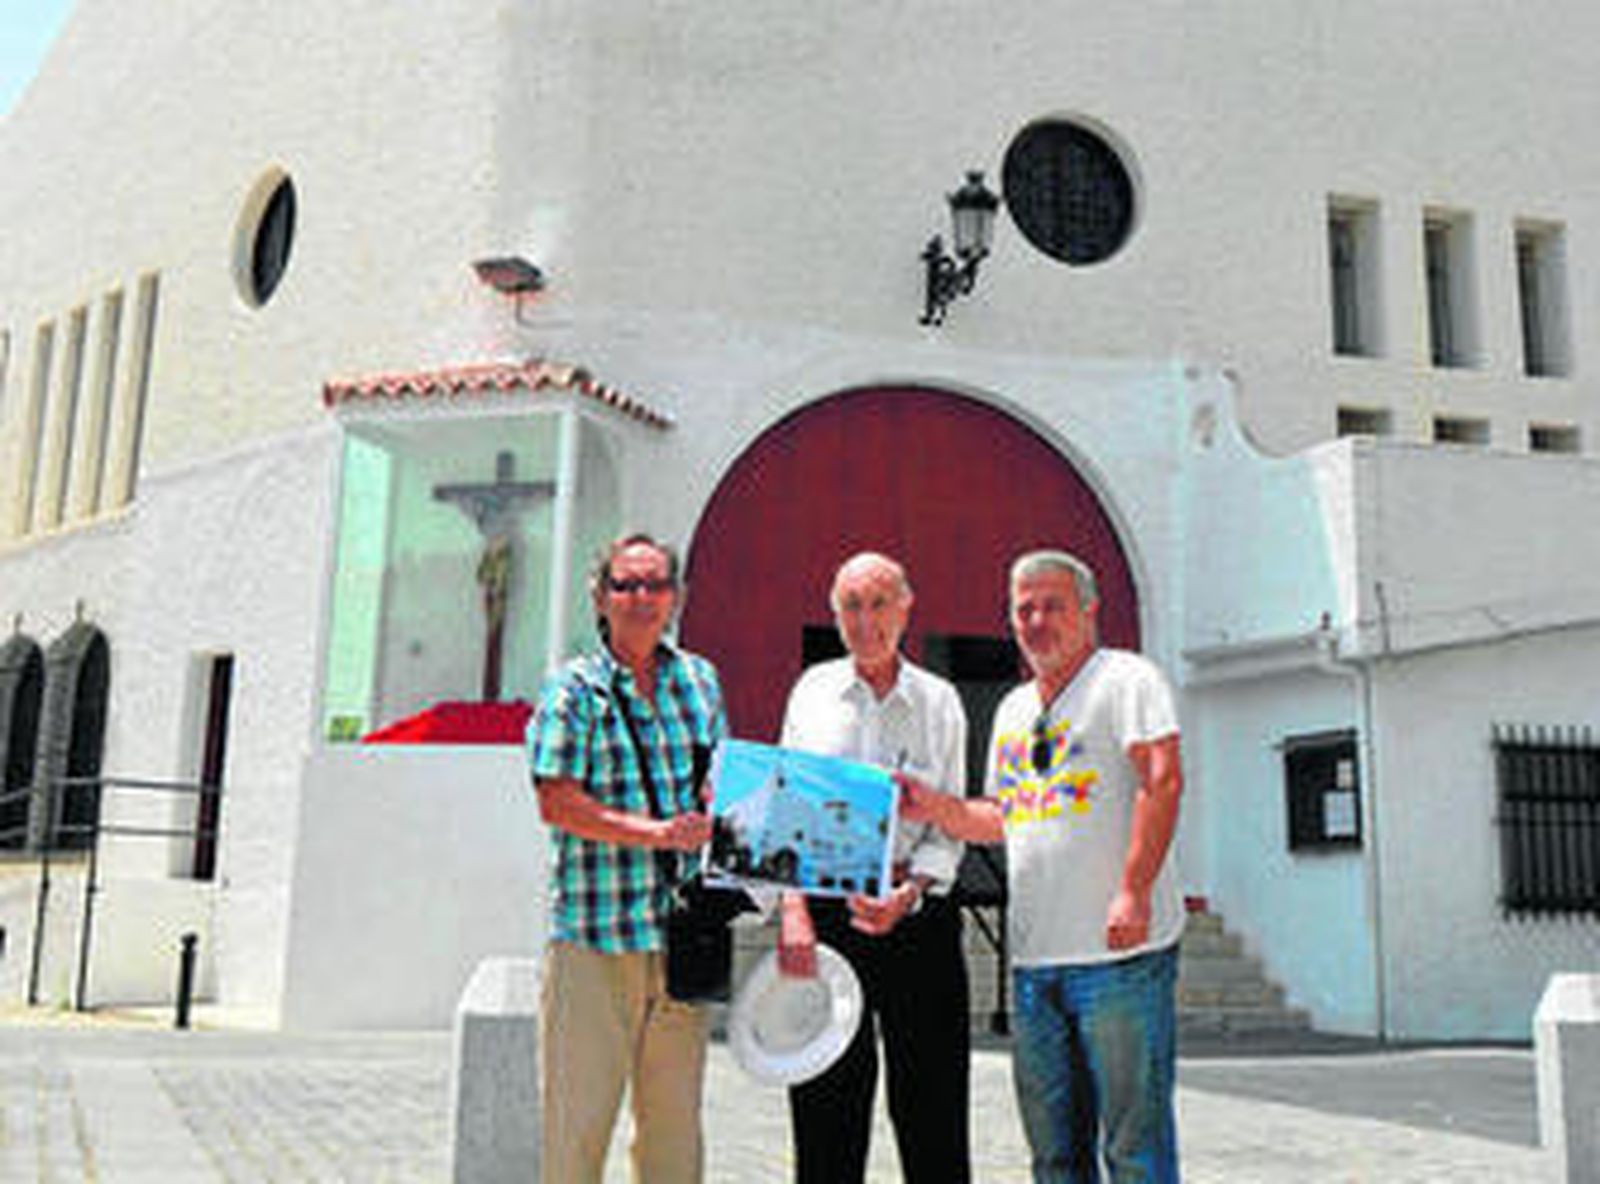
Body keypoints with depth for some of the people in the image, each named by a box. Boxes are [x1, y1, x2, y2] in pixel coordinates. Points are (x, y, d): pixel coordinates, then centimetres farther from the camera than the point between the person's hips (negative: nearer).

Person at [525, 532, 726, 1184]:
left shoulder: (700, 679, 12)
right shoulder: (574, 688, -3)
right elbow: (555, 802, -11)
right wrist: (655, 833, -18)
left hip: (684, 931, 5)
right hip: (595, 934, -4)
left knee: (674, 1114, 12)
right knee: (579, 1110, 1)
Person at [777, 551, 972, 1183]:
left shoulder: (939, 700, 7)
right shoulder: (813, 689, 8)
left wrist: (909, 894, -13)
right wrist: (792, 907, -8)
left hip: (918, 917, 0)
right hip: (823, 910, 0)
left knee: (930, 1101, 2)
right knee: (826, 1104, 4)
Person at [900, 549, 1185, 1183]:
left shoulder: (1126, 678, -2)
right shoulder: (1014, 708, 20)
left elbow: (1162, 780, -14)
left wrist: (1134, 891, -23)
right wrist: (934, 806, 8)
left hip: (1119, 950, -7)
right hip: (1033, 962, 7)